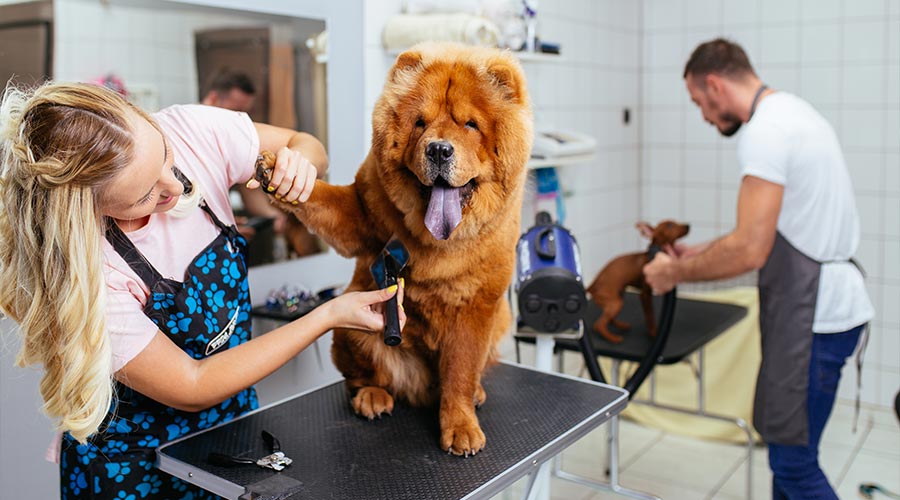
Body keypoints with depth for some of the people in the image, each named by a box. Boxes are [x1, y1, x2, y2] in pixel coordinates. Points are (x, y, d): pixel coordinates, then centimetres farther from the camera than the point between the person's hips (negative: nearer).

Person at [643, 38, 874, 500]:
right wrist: (695, 253, 16)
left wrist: (676, 273, -9)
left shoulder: (764, 130, -18)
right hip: (824, 301, 10)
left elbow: (750, 251, -24)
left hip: (813, 314, -10)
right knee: (787, 447, 19)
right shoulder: (791, 112, 14)